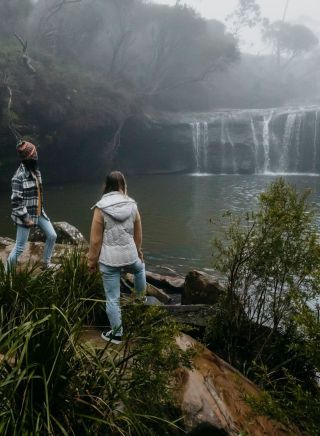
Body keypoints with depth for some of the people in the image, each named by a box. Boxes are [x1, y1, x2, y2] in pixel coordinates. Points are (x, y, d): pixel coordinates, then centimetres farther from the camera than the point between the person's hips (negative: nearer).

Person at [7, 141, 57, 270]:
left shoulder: (35, 171, 5)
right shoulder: (19, 176, -21)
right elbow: (16, 201, -21)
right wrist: (26, 218, -17)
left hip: (39, 213, 8)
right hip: (26, 216, -8)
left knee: (52, 236, 10)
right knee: (20, 247, 0)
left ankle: (46, 263, 29)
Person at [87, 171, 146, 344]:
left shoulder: (101, 208, -10)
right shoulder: (132, 205, 0)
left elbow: (95, 239, -7)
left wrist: (92, 261, 5)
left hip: (108, 259, -3)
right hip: (129, 255, 3)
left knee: (112, 299, 9)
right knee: (140, 268, 39)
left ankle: (116, 334, 22)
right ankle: (141, 297, 55)